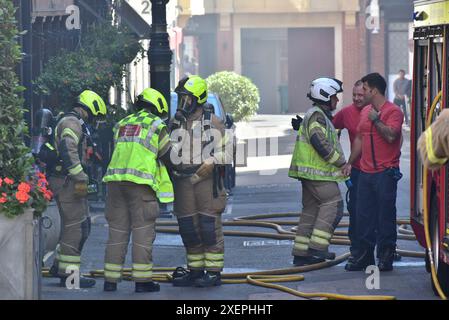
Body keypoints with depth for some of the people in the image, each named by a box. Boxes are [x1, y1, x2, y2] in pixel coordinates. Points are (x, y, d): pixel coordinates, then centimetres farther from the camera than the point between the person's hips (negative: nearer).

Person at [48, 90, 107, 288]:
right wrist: (80, 179, -26)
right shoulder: (72, 123, -11)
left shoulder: (73, 123, 24)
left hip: (68, 181, 11)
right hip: (67, 180, -11)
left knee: (82, 225, 13)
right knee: (75, 225, -8)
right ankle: (68, 272, -6)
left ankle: (60, 266, 17)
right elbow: (68, 151, -24)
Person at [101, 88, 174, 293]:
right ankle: (142, 280, -3)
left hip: (115, 181, 5)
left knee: (117, 231, 9)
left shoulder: (122, 124, 20)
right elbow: (168, 155, 5)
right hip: (140, 183, -5)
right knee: (143, 232, -1)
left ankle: (111, 279, 7)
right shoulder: (156, 125, 3)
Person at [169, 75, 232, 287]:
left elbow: (225, 152, -2)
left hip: (207, 180, -5)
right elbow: (168, 152, 20)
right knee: (188, 228, 6)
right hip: (183, 181, 5)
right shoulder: (175, 123, 12)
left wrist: (211, 163, -18)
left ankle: (214, 272, 0)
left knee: (210, 227, -5)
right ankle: (195, 271, 15)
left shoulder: (212, 122, -1)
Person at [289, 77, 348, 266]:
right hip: (317, 172, -11)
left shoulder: (320, 115, 23)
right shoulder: (317, 115, -12)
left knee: (311, 210, 11)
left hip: (309, 172, 11)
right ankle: (317, 245, -17)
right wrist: (341, 162, -14)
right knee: (333, 204, -12)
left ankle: (301, 253, 10)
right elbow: (321, 144, -22)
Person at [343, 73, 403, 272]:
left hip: (385, 172, -7)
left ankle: (386, 256, 4)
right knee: (364, 216, 7)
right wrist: (350, 163, 19)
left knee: (386, 215, -3)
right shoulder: (365, 112, 17)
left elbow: (391, 136, -23)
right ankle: (364, 255, 13)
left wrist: (376, 119, -16)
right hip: (365, 172, 7)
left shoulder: (393, 111, -8)